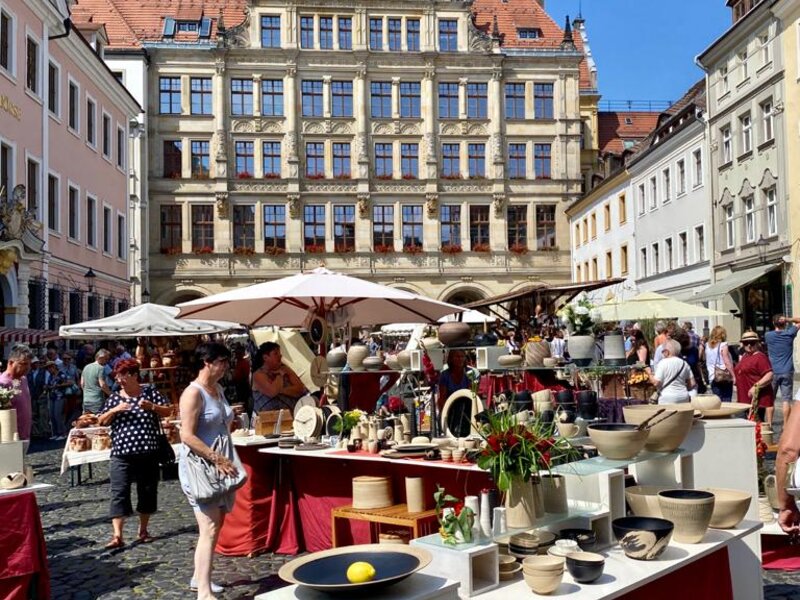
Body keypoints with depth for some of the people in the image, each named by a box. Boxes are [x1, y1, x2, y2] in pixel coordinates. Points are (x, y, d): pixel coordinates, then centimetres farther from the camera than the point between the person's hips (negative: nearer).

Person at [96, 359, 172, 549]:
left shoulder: (149, 393, 3)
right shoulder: (115, 398, 7)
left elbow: (168, 412, 2)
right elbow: (100, 421, 7)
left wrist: (152, 407, -16)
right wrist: (114, 410, -11)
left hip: (148, 454, 0)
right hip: (121, 455, 0)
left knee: (147, 491, 9)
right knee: (119, 493, -8)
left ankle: (143, 529, 25)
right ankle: (117, 535, -10)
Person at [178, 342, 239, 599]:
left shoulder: (218, 390, 12)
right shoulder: (193, 393, -15)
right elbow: (187, 436, -22)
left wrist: (227, 461, 14)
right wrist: (217, 459, -25)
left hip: (219, 466, 9)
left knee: (215, 525, 16)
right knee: (210, 529, -13)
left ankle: (199, 578, 30)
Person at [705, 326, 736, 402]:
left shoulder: (708, 346, 6)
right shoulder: (723, 345, -9)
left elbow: (707, 363, 9)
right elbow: (727, 362, -13)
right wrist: (733, 376, -10)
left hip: (713, 378, 5)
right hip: (725, 377, -5)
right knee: (726, 401, 0)